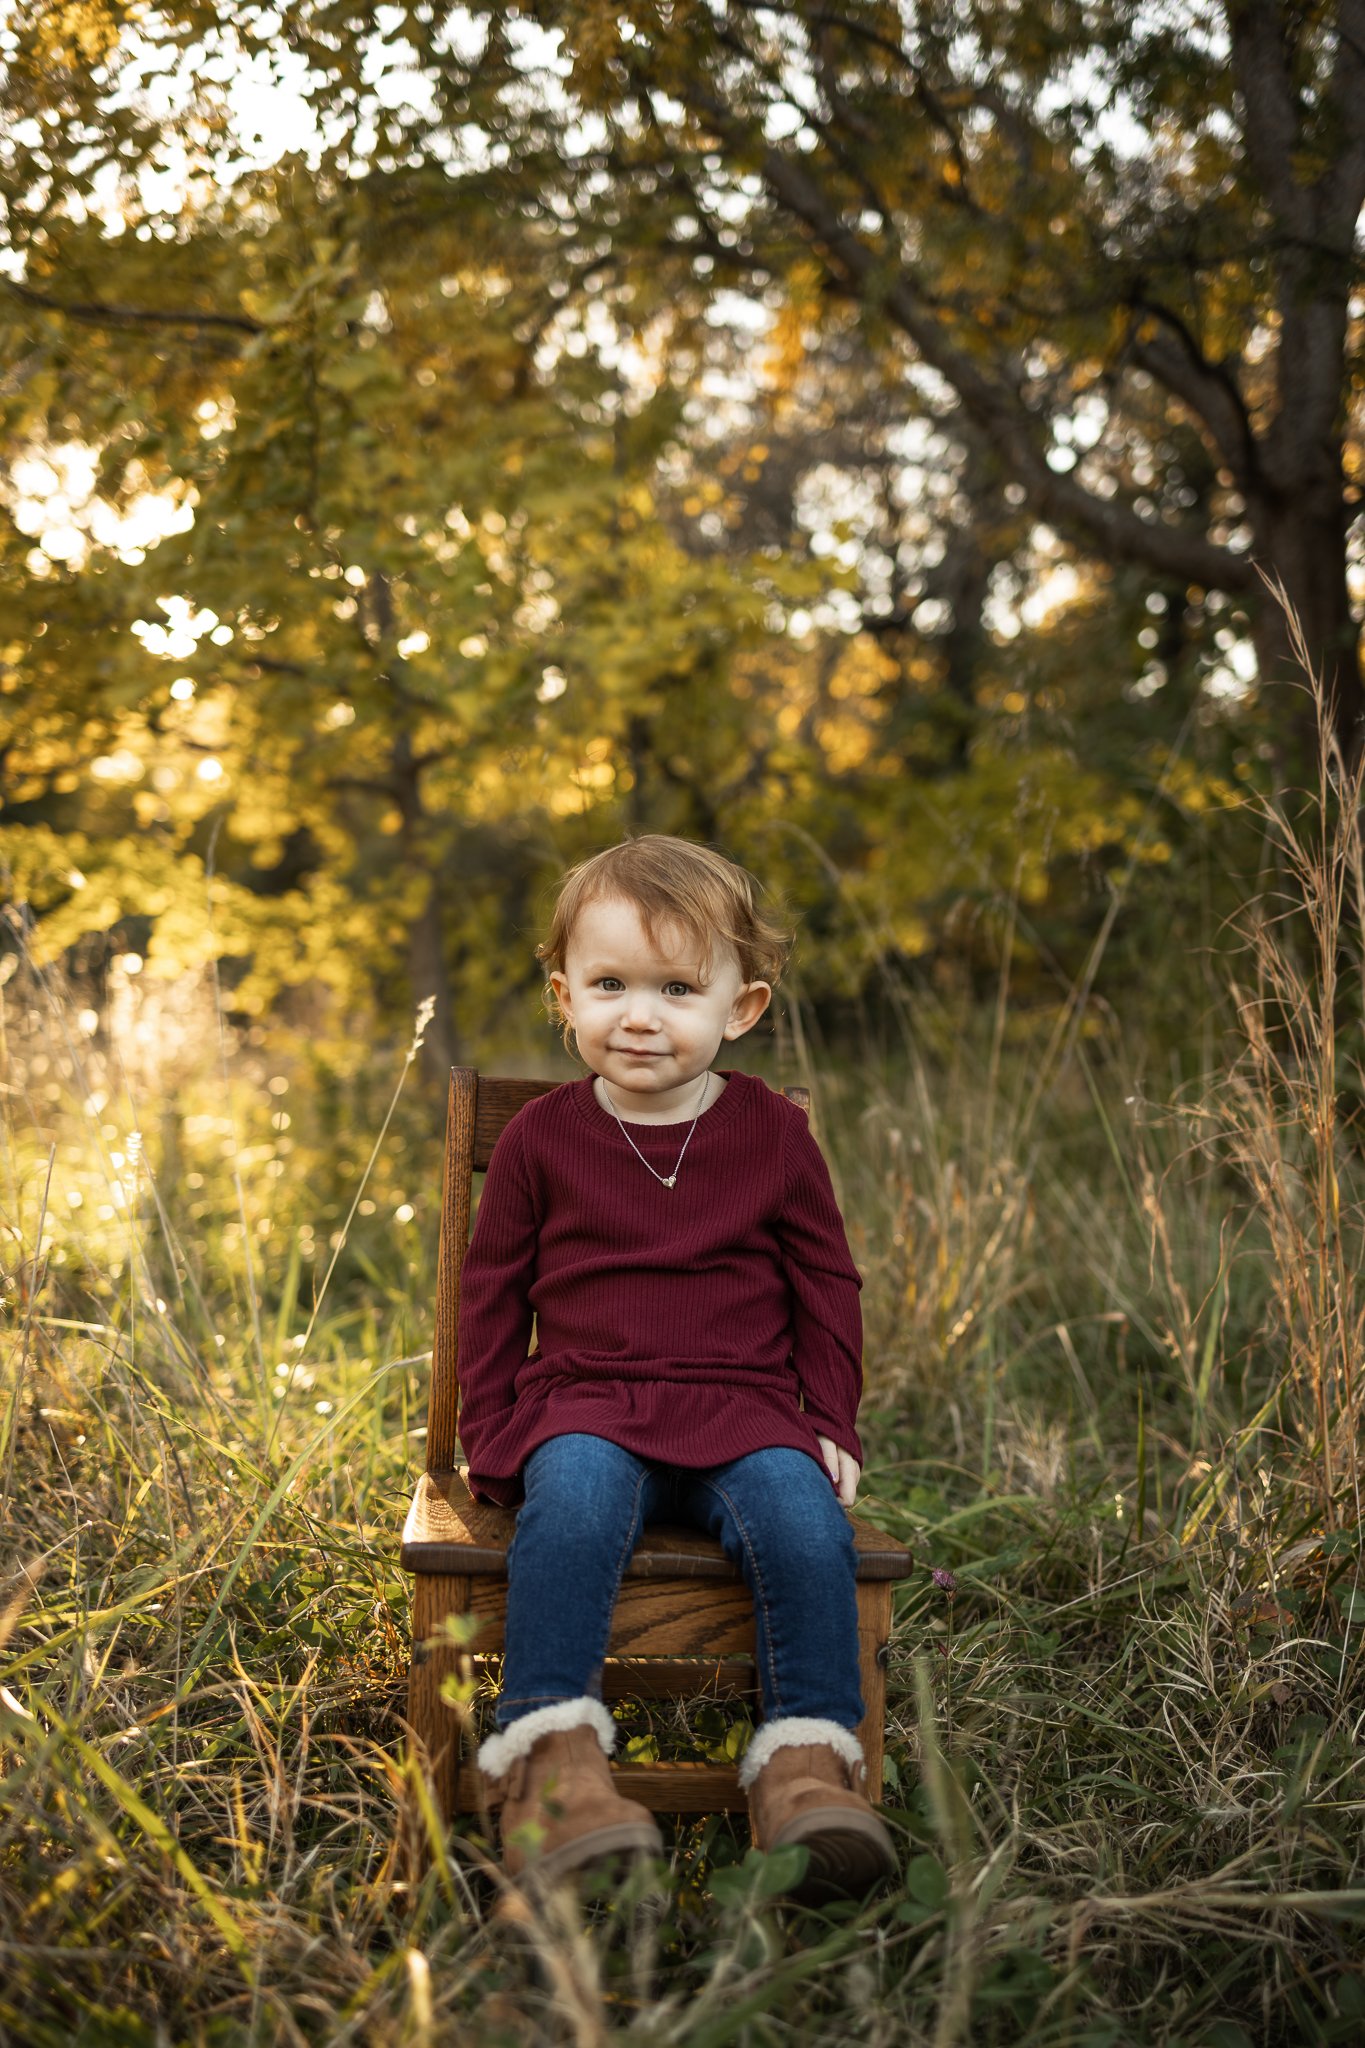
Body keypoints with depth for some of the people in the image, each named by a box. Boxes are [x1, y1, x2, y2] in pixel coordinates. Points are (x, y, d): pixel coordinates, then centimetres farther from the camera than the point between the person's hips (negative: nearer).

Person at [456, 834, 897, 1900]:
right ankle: (550, 1753, -36)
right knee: (573, 1502, -34)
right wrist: (491, 1437, 5)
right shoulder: (542, 1138, 6)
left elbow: (827, 1285, 15)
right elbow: (493, 1288, 13)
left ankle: (806, 1760, -24)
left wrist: (833, 1429, 8)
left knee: (804, 1513, -29)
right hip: (585, 1406, -1)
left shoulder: (773, 1134, 7)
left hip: (745, 1411, 1)